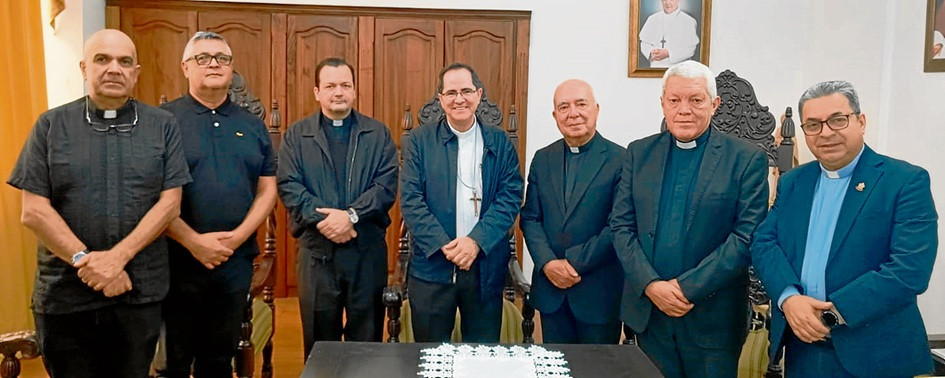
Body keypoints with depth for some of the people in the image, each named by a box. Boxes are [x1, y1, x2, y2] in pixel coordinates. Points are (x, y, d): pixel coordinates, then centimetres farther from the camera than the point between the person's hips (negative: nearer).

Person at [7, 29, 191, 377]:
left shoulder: (162, 126, 2)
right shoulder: (51, 125, 2)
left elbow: (170, 203, -4)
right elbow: (33, 211, -3)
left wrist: (118, 257, -15)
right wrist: (86, 261, -14)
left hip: (140, 293, 0)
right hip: (64, 295, 0)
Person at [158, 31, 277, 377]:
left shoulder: (252, 125, 9)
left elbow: (267, 190, 6)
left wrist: (238, 236, -8)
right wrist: (193, 241, -15)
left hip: (236, 260, 3)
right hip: (178, 258, -3)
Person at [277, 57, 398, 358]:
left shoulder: (378, 133, 7)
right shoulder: (296, 135, 7)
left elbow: (387, 185, -4)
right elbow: (289, 186, -3)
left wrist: (351, 215, -17)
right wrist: (323, 220, -16)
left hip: (368, 251, 0)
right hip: (316, 251, 0)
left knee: (367, 340, 8)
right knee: (319, 342, 10)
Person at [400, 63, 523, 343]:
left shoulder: (499, 142, 4)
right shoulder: (419, 140, 2)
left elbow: (511, 197, -3)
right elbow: (410, 201, -5)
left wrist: (476, 240, -16)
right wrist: (443, 245, -15)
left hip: (486, 266, 1)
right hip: (432, 265, 0)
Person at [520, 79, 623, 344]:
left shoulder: (620, 160, -8)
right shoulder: (542, 159, 7)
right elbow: (530, 218, 5)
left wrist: (576, 262, -15)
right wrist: (547, 263, -10)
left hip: (600, 291, -4)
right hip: (551, 288, 4)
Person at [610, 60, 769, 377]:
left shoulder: (747, 159, -5)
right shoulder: (639, 153, 5)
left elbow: (747, 236, -11)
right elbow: (621, 226, 1)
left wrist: (688, 288, -17)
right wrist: (651, 285, -12)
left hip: (713, 318, -2)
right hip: (648, 310, 3)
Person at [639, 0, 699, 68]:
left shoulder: (688, 21, 3)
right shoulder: (652, 19, 13)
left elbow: (690, 49, -5)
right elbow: (644, 43, 11)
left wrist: (668, 53, -17)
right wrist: (651, 52, -10)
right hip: (655, 67, 3)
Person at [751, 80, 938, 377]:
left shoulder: (907, 181, -7)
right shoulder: (791, 182, 9)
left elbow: (910, 269, -17)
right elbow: (763, 243, 0)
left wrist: (833, 312, -19)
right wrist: (789, 298, -17)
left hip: (873, 353, -4)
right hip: (801, 345, 4)